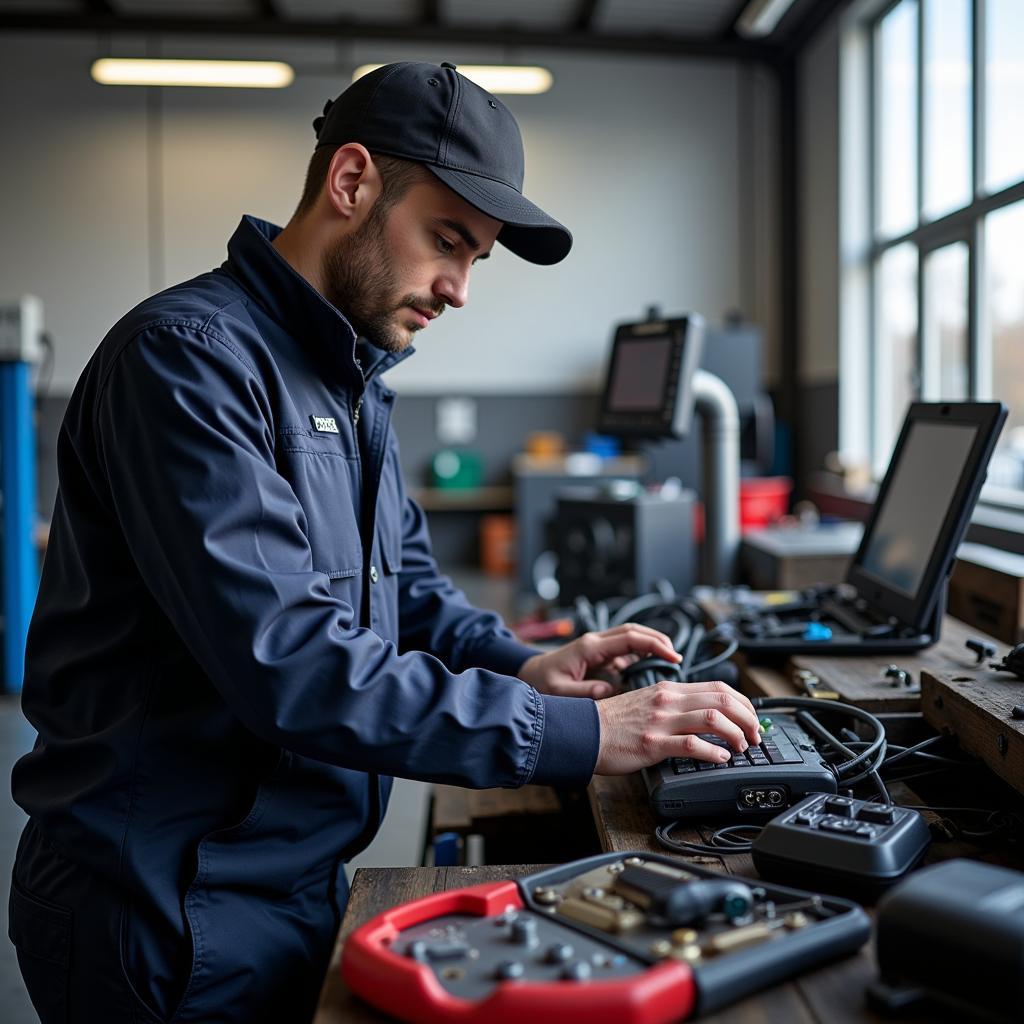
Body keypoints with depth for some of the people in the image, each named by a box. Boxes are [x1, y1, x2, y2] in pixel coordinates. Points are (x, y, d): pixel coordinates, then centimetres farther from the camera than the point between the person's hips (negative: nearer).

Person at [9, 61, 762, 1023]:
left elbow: (405, 583, 15)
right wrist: (575, 733, -26)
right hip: (171, 918, -8)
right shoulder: (188, 355, -21)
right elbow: (284, 663, -29)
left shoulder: (353, 385, 10)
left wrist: (516, 665, -4)